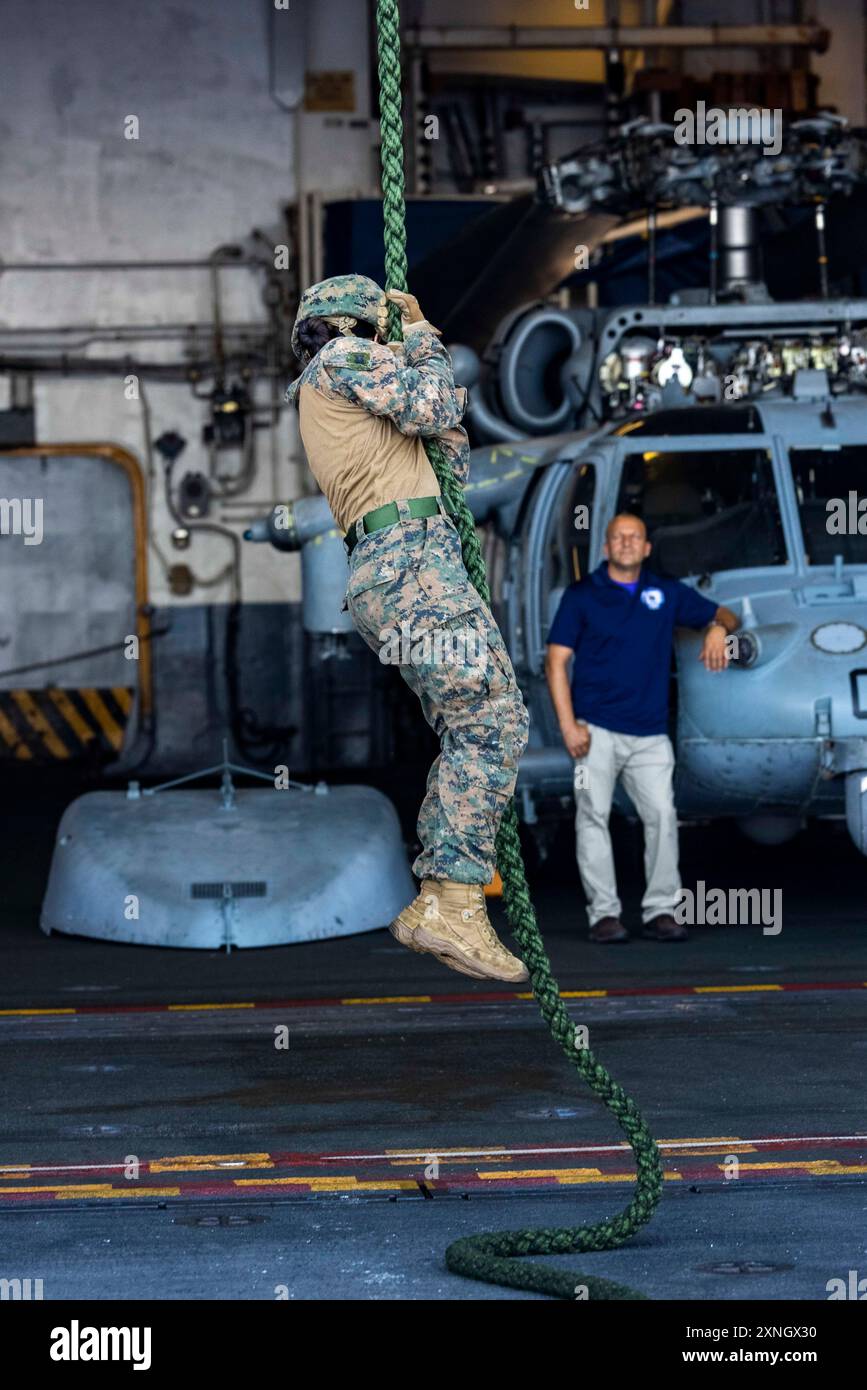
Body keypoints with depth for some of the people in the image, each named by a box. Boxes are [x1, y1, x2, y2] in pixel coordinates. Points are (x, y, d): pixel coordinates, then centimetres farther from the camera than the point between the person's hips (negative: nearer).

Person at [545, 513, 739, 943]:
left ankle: (661, 910, 1)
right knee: (593, 816, -6)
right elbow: (556, 662, 1)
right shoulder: (582, 595, 4)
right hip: (597, 730, -2)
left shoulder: (668, 593, 12)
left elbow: (723, 615, 19)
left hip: (650, 733, 2)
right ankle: (603, 913, -2)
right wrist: (568, 726, -9)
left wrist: (718, 629, -8)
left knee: (661, 815, -6)